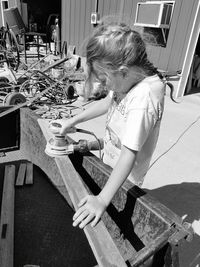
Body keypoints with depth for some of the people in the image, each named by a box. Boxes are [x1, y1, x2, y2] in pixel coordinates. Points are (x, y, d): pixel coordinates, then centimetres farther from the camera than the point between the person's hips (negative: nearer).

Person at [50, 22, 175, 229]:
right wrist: (72, 121, 5)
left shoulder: (143, 98, -35)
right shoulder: (128, 79, -10)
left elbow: (129, 153, -36)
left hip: (125, 176, -7)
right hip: (110, 160, 8)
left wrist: (102, 199, -35)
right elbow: (107, 102, 6)